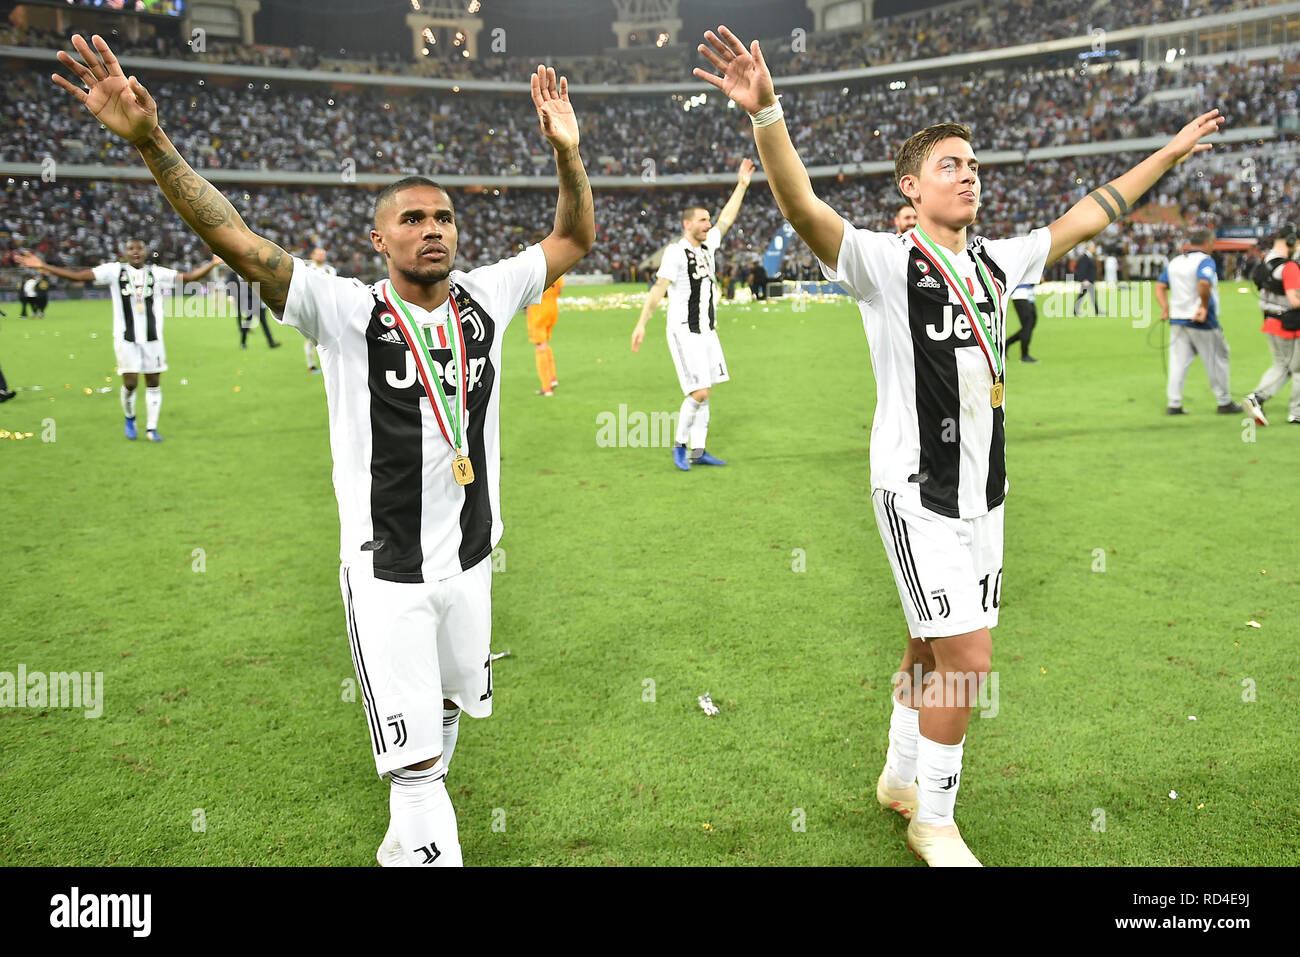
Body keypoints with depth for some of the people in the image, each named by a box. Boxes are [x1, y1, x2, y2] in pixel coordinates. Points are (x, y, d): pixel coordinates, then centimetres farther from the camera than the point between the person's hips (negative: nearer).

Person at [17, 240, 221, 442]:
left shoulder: (157, 273, 6)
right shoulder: (115, 271, 1)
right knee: (130, 382, -7)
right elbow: (78, 276, -2)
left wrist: (212, 263, -5)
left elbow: (189, 276, 4)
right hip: (126, 337, -2)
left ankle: (151, 428, 13)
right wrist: (42, 266, -8)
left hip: (153, 337, 2)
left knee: (154, 382, 3)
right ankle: (129, 419, 21)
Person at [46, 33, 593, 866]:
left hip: (471, 560, 5)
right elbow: (235, 241, -20)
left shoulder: (487, 298, -1)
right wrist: (150, 140, -28)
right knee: (415, 758, -5)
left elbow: (574, 240, 8)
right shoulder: (347, 313, -12)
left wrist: (566, 151, -4)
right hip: (386, 572, -5)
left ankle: (410, 827, 50)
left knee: (448, 708, 24)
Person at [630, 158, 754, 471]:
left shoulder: (708, 245, 11)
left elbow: (726, 219, 24)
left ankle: (697, 451, 15)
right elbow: (658, 288, -17)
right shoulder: (676, 252, -12)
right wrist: (641, 324, -23)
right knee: (699, 393, -12)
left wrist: (741, 185, 25)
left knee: (704, 394, 8)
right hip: (684, 333, -8)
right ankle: (679, 445, 7)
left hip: (707, 331, 8)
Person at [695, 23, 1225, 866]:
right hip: (919, 495, -7)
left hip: (984, 491, 7)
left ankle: (902, 778, 37)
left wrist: (1170, 152, 29)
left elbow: (1085, 219, 22)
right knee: (967, 660, -6)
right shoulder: (886, 262, -11)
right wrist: (765, 112, -42)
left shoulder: (998, 263, 9)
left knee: (932, 650, 17)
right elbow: (804, 209, -28)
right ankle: (934, 822, 15)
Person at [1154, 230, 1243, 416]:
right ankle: (1224, 402, 15)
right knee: (1217, 360, 7)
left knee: (1178, 362, 6)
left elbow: (1160, 286, 10)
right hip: (1202, 323, -6)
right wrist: (1204, 306, -19)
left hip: (1177, 319, 6)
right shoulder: (1205, 261, -11)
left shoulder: (1175, 262, 12)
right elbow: (1204, 283, -29)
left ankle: (1174, 404, 2)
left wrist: (1165, 307, 3)